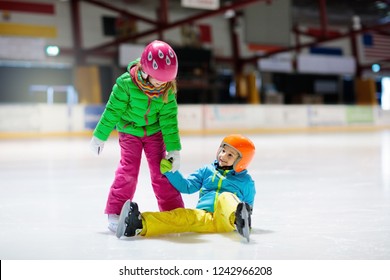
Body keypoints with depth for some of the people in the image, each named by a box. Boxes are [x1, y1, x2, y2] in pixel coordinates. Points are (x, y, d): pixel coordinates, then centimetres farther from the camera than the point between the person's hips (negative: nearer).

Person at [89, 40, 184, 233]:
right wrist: (100, 136, -7)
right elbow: (113, 111, -16)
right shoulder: (127, 83, -27)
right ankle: (115, 213, -2)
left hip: (154, 132, 2)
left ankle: (174, 212, 8)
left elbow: (169, 119, -13)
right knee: (128, 170, -12)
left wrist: (174, 148, -16)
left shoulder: (167, 90, -18)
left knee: (161, 170, -1)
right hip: (129, 131, -2)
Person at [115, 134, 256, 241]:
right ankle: (141, 224, -54)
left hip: (226, 220, -2)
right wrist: (170, 171, 9)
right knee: (184, 215, -30)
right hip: (204, 216, 2)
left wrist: (247, 217, 2)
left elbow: (249, 205, 21)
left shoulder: (245, 180, 17)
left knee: (226, 197, -33)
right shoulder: (207, 171, 23)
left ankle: (239, 219, -68)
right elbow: (187, 186, 19)